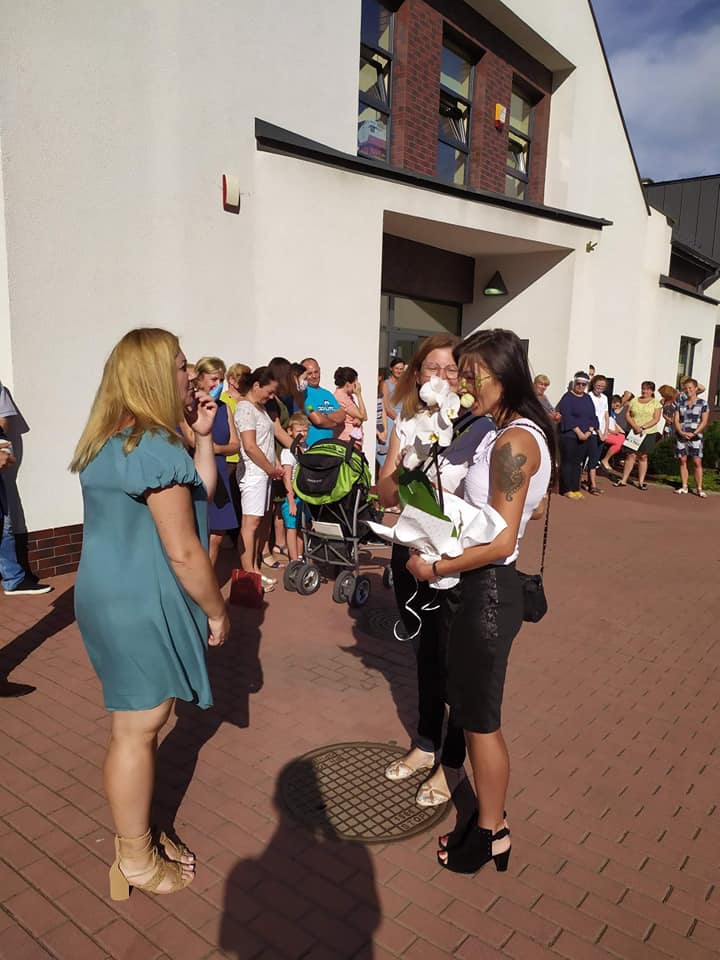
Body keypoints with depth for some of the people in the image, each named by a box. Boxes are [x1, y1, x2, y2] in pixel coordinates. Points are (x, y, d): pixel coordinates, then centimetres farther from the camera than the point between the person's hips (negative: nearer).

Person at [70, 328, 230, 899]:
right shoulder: (156, 447, -21)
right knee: (137, 730, 5)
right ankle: (137, 861, 25)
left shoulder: (115, 441, 11)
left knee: (139, 725, 20)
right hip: (140, 607, -10)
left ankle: (136, 838, 38)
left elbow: (201, 494, 15)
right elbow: (183, 552, -21)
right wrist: (217, 611, -8)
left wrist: (202, 436, 6)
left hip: (114, 597, 10)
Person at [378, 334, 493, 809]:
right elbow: (385, 494, 0)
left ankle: (451, 761, 31)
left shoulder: (478, 428, -12)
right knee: (425, 652, 21)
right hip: (410, 552, 5)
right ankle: (425, 744, 42)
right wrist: (404, 476, -19)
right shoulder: (407, 424, 3)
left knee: (455, 661, 9)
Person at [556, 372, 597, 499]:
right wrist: (578, 432, -18)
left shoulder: (588, 398, 13)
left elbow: (593, 417, 10)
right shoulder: (568, 397, -5)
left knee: (578, 463, 9)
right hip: (569, 435, -6)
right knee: (567, 462, -3)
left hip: (584, 436, 6)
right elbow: (567, 417, -15)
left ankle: (575, 488, 15)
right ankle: (566, 489, 2)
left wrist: (589, 432, -6)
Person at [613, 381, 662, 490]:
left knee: (643, 456, 2)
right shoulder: (634, 401, 9)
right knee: (630, 455, -2)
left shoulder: (656, 403, 2)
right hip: (633, 432, 1)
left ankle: (641, 482, 7)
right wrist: (635, 426, -13)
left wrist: (643, 427, -17)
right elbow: (627, 415, 3)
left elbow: (656, 419, -5)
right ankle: (623, 480, 1)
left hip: (648, 433, -1)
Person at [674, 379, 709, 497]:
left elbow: (704, 422, -3)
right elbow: (676, 420, 6)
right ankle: (684, 487, 9)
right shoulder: (681, 403, 12)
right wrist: (681, 432, -11)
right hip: (681, 436, 3)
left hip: (695, 437, -3)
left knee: (697, 462, -8)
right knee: (682, 461, 3)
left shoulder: (703, 403, 3)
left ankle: (699, 488, -5)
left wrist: (693, 434, -14)